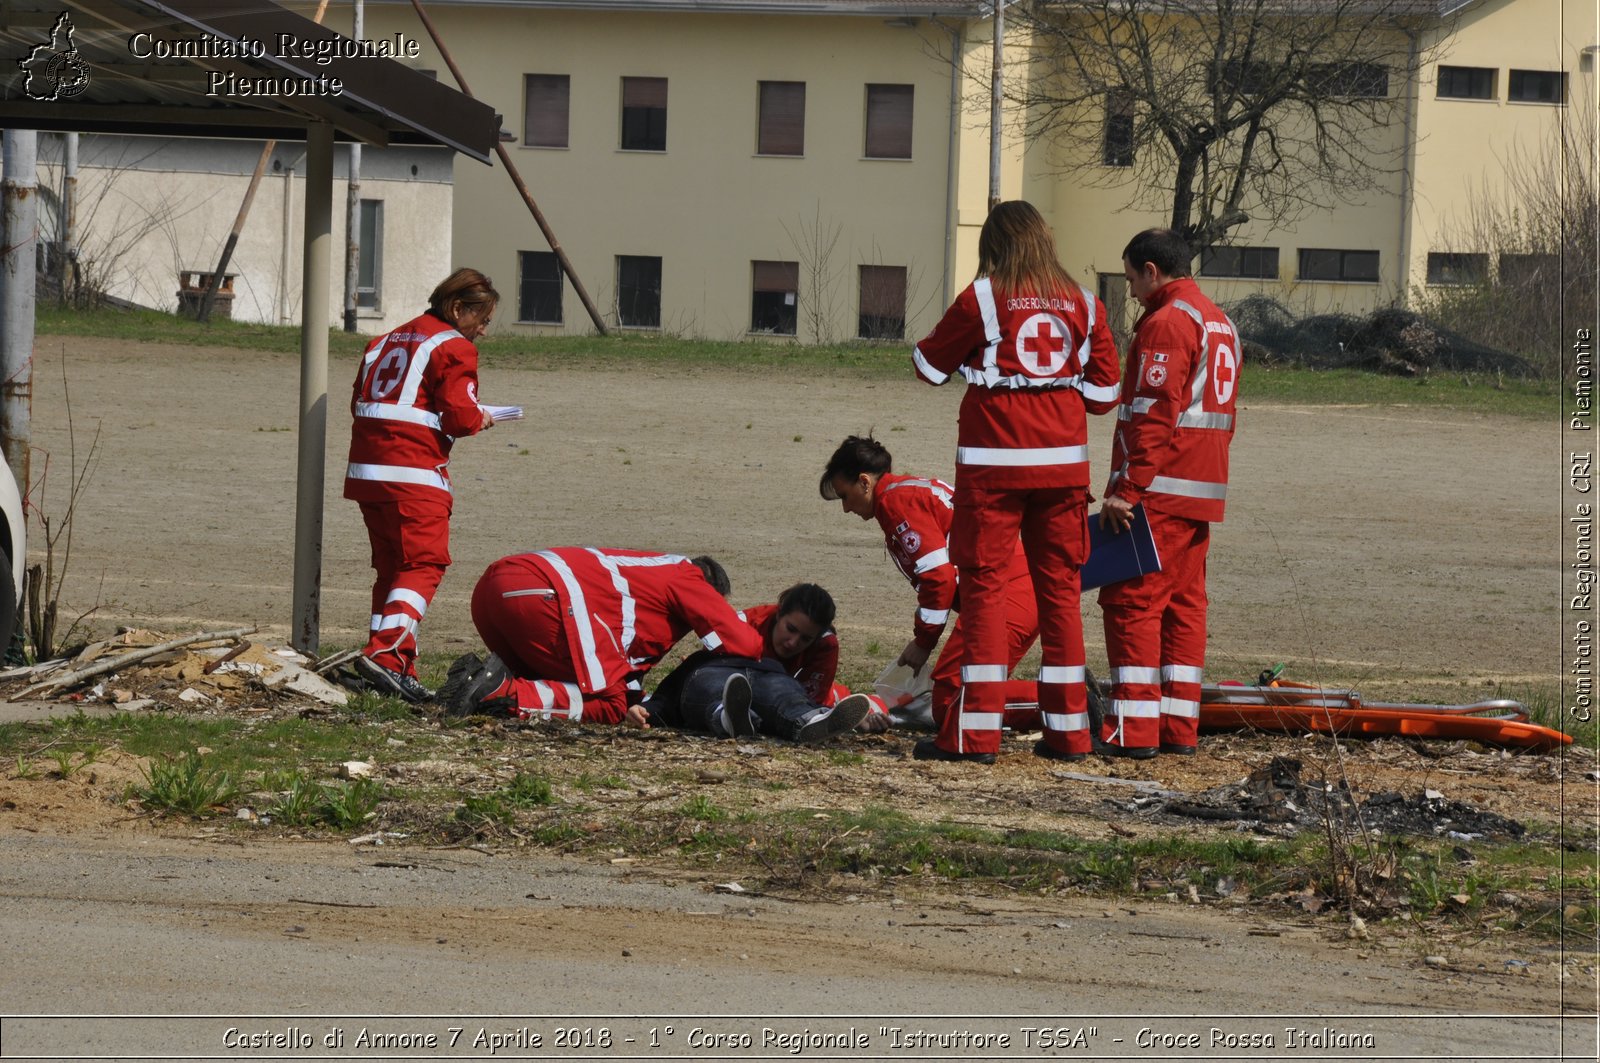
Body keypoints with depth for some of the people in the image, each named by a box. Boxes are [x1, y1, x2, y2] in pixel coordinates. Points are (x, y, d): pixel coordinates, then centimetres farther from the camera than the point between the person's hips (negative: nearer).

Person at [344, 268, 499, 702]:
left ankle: (394, 667, 11)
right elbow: (460, 417, -12)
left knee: (392, 568, 13)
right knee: (424, 565, -8)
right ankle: (385, 653, -24)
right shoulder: (453, 347, -4)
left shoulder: (387, 341, 21)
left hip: (366, 470, 8)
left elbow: (359, 403, 20)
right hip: (415, 473, -8)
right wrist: (481, 419, 9)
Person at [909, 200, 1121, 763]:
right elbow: (1104, 391, 8)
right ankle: (1068, 730, 12)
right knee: (1060, 588, 10)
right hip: (1063, 462, 4)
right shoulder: (1082, 302, 6)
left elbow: (929, 365, 5)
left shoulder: (983, 298, -5)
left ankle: (977, 732, -5)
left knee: (985, 584, -1)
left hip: (994, 463, -4)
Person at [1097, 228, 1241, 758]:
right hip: (1202, 491, 10)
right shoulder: (1219, 323, 18)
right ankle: (1180, 726, 11)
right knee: (1184, 601, 11)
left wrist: (1127, 488, -21)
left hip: (1158, 493, -10)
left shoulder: (1166, 323, -13)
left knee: (1132, 601, -7)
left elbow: (1154, 415, -20)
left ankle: (1134, 728, -11)